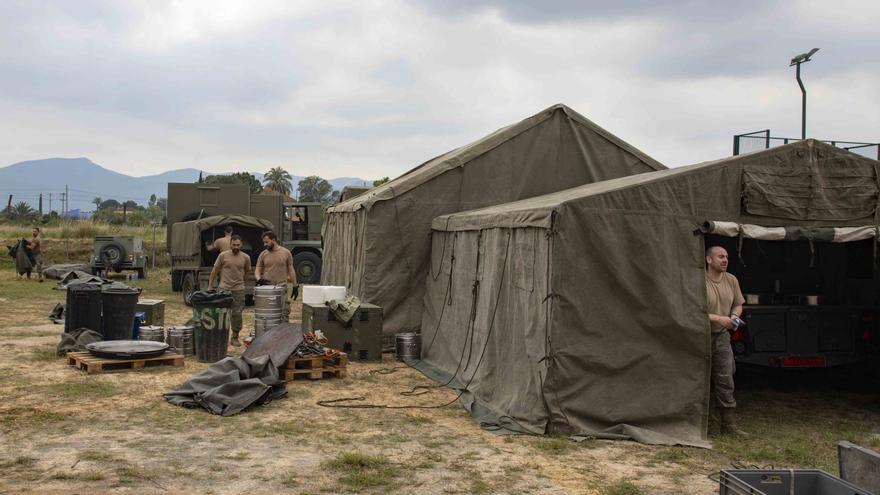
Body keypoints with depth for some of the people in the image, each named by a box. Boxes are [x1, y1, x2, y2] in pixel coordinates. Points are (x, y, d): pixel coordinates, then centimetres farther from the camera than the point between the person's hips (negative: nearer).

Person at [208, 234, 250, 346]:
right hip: (224, 289, -1)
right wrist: (210, 286, 5)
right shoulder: (223, 255, -3)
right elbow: (215, 271, 4)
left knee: (237, 314, 3)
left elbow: (247, 271, 17)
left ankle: (235, 337, 14)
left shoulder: (245, 257, 1)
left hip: (238, 290, 1)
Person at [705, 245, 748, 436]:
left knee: (726, 381, 4)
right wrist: (719, 319, -23)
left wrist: (734, 317, -5)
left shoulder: (731, 280, 5)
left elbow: (738, 305, 17)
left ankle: (729, 424, 10)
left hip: (722, 336, 5)